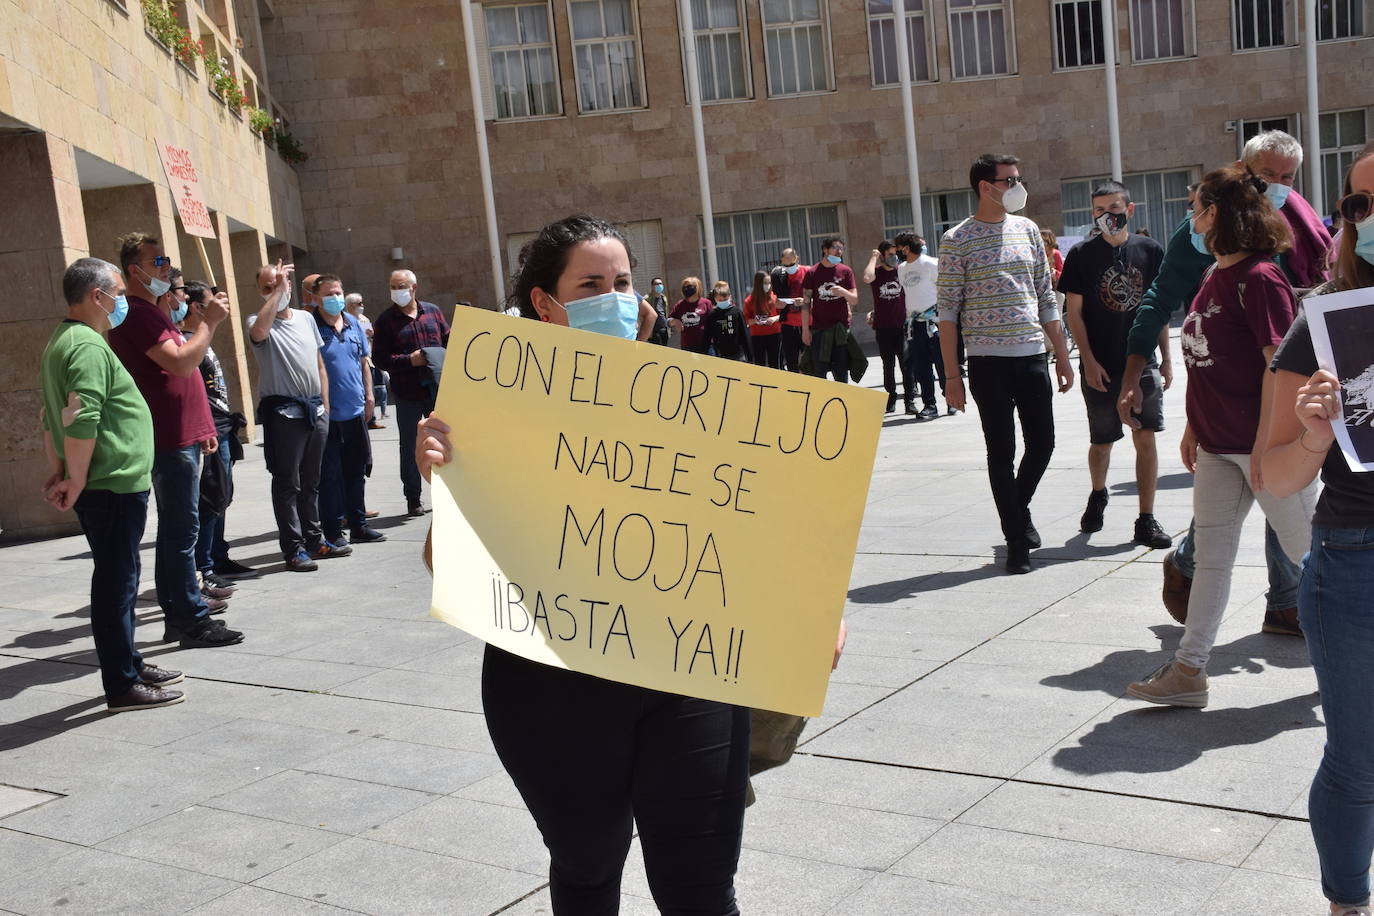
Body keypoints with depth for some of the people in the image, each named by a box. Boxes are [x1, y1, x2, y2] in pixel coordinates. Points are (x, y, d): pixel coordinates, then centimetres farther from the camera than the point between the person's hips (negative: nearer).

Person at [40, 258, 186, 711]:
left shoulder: (60, 341, 17)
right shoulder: (89, 346, -17)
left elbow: (52, 416, 22)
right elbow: (81, 421, -26)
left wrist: (59, 471, 22)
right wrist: (76, 481, -19)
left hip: (104, 487, 10)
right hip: (114, 486, -10)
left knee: (117, 580, 19)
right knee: (116, 583, -4)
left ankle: (128, 663, 30)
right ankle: (122, 686, 3)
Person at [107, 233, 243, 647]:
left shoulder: (154, 313, 20)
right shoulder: (136, 315, -14)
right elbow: (182, 362, -24)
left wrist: (203, 428, 23)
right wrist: (210, 322, -14)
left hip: (181, 437, 11)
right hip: (170, 441, -11)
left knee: (176, 528, 13)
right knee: (182, 529, -9)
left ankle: (178, 613, 20)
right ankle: (192, 621, -6)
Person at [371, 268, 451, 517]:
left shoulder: (432, 311, 7)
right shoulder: (385, 320, -2)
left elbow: (449, 341, 13)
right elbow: (379, 359, -6)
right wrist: (410, 360, -19)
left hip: (438, 389, 2)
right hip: (407, 394, -2)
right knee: (410, 447, 6)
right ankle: (413, 500, 14)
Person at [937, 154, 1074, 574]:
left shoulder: (1027, 229, 11)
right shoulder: (957, 240, -3)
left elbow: (1046, 297, 15)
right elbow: (948, 310, -4)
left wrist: (1062, 355, 12)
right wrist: (951, 375, -8)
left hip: (1033, 356, 4)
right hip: (988, 361, -4)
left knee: (1042, 444, 7)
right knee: (1002, 451, 1)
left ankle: (1018, 508, 33)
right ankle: (1016, 539, 11)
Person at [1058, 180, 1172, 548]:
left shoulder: (1150, 251, 4)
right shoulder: (1082, 255, -2)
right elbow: (1074, 313, -2)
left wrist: (1166, 358, 6)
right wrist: (1089, 361, -9)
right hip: (1100, 366, -1)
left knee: (1146, 439, -3)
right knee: (1101, 442, 10)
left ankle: (1146, 521, 3)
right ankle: (1097, 495, 39)